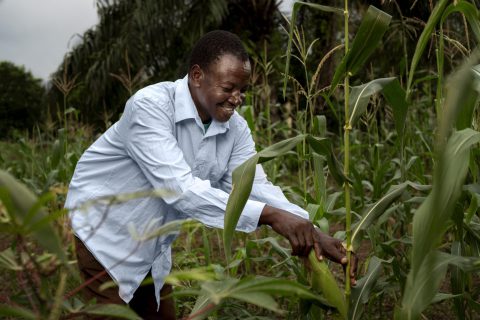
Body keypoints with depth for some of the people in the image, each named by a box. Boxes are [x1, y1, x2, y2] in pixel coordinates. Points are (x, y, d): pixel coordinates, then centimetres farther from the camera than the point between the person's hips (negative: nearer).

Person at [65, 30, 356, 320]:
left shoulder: (235, 128, -8)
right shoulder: (150, 106, -29)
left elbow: (257, 188, -10)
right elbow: (180, 188, -37)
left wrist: (313, 233, -26)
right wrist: (270, 215, -42)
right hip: (102, 232, -6)